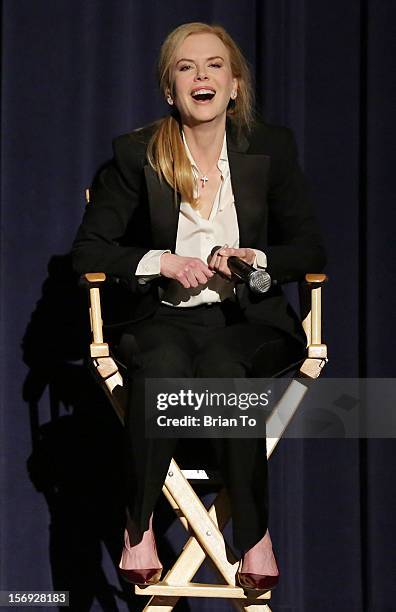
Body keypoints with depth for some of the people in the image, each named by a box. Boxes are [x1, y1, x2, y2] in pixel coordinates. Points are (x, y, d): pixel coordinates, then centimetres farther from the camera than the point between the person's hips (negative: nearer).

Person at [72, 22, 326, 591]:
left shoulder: (271, 148, 6)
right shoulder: (137, 154, 3)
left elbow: (309, 249, 8)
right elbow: (89, 249, 4)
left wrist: (258, 260, -12)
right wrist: (164, 263, -11)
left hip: (249, 319, 0)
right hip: (167, 317, 0)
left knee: (222, 368, -35)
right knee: (162, 365, -37)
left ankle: (255, 533, -25)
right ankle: (139, 527, -26)